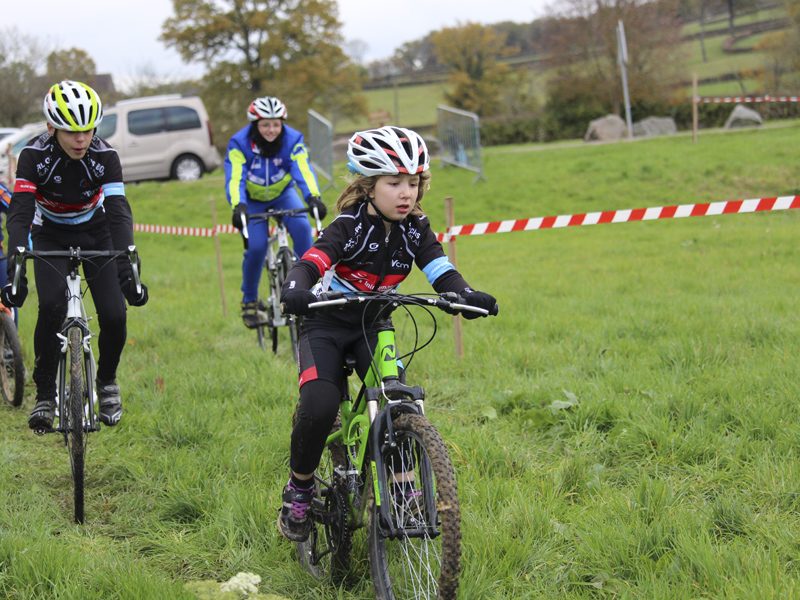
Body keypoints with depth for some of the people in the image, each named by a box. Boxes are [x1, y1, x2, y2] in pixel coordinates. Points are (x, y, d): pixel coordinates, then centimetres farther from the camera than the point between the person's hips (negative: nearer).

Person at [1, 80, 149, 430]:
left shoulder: (105, 156, -24)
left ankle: (107, 381, 15)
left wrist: (127, 270, -45)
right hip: (50, 237, -1)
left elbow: (119, 213, -31)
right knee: (52, 306, -27)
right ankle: (45, 393, -13)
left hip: (95, 234, 1)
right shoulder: (34, 155, -26)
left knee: (114, 316, -14)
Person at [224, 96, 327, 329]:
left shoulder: (292, 140, -23)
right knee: (256, 247, -19)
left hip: (283, 194, 1)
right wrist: (238, 206, -55)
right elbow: (235, 178, -36)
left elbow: (303, 170, -36)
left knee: (302, 227, -27)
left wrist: (313, 197, -55)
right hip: (253, 200, -1)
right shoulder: (239, 143, -26)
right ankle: (249, 301, 3)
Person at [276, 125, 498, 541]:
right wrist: (295, 291, -57)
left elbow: (441, 271, -18)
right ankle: (299, 488, 0)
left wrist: (466, 295, -40)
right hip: (327, 324, -4)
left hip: (374, 326, 4)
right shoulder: (350, 226, -20)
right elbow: (310, 263, -34)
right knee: (320, 406, -24)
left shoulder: (415, 229, -7)